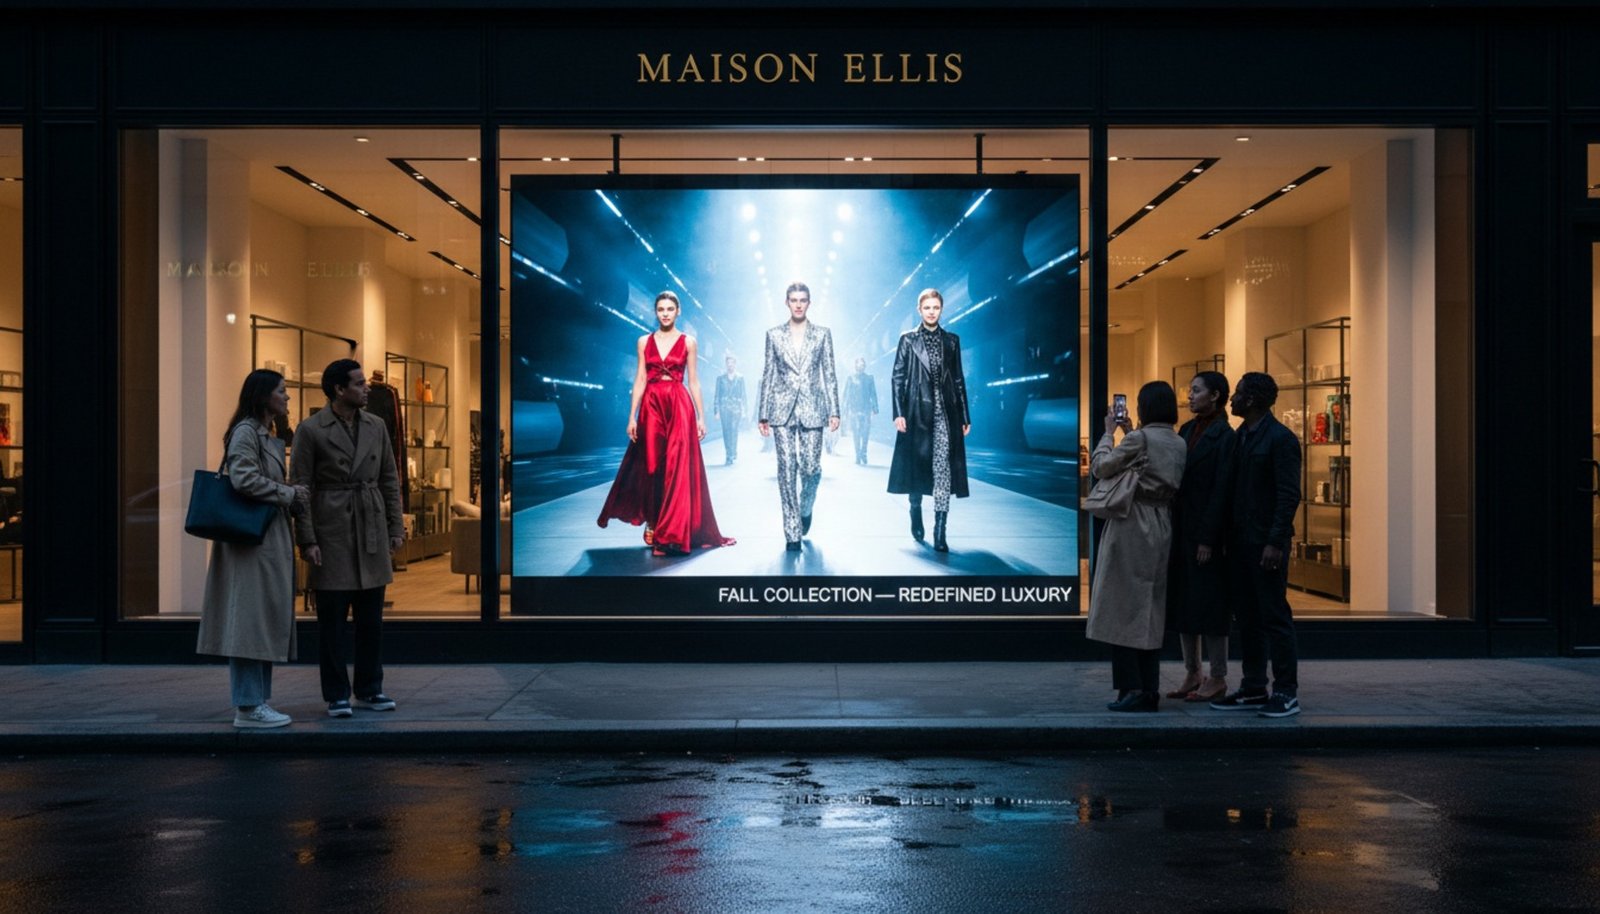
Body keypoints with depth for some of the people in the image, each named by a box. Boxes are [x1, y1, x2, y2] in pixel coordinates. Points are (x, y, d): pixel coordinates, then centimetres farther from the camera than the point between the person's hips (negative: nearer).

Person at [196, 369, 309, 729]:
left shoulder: (270, 438, 19)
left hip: (271, 539, 10)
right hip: (251, 538, -10)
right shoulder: (245, 432, -10)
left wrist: (296, 500, 8)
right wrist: (288, 494, -12)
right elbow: (244, 479, -22)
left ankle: (257, 702, 16)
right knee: (251, 616, -8)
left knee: (268, 621, 11)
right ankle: (247, 706, -5)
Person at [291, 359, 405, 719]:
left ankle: (369, 690, 19)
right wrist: (307, 540, -11)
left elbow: (390, 480, 12)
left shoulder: (376, 426, 8)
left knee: (371, 618, 9)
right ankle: (336, 696, 10)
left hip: (372, 531, 4)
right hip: (331, 533, -4)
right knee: (332, 619, 1)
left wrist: (396, 527, 7)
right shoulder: (310, 430, -5)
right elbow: (300, 488, -6)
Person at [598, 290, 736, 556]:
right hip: (651, 406, 2)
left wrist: (701, 416, 1)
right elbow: (640, 379, 7)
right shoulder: (644, 341, 8)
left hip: (679, 406, -1)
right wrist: (632, 416, 0)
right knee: (651, 466, 3)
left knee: (677, 467, -6)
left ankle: (672, 533, -3)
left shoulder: (688, 342, 5)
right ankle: (652, 524, 15)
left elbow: (693, 381, 6)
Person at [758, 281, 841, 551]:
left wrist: (834, 411, -1)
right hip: (782, 410, 0)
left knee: (811, 468, -4)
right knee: (787, 470, -3)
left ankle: (805, 509, 28)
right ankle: (792, 533, 1)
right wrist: (763, 415, 5)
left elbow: (830, 374, 6)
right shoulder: (774, 335, 9)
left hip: (812, 409, 0)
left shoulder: (822, 334, 8)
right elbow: (768, 375, 9)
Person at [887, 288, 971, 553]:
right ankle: (915, 517, 30)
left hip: (945, 413, 1)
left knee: (943, 469, -7)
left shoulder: (952, 341, 10)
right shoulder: (908, 339, 4)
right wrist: (898, 413, -9)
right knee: (916, 466, 8)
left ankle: (940, 533, -9)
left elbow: (959, 379, 11)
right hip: (917, 412, -1)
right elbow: (897, 377, 0)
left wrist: (965, 417, 7)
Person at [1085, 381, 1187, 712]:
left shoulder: (1139, 438, -13)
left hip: (1132, 527, -7)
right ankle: (1150, 690, 12)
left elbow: (1101, 468, -6)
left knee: (1124, 608, -2)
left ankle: (1132, 689, -6)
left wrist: (1109, 432, 6)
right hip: (1161, 528, 7)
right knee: (1151, 610, 11)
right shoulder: (1179, 444, 8)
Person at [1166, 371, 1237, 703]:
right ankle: (1192, 674, 19)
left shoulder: (1224, 436, -11)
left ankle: (1217, 678, 7)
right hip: (1180, 529, 8)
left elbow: (1221, 490, -15)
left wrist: (1208, 538, -18)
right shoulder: (1187, 430, 14)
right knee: (1182, 601, 10)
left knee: (1209, 603, -2)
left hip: (1206, 532, -8)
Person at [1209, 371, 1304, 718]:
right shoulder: (1239, 437, 14)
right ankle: (1253, 689, 18)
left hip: (1265, 542, -8)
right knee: (1247, 618, 11)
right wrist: (1228, 536, 11)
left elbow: (1289, 495, -15)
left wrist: (1275, 542, -20)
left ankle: (1286, 692, 3)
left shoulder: (1280, 439, -10)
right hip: (1239, 540, 8)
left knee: (1275, 617, -3)